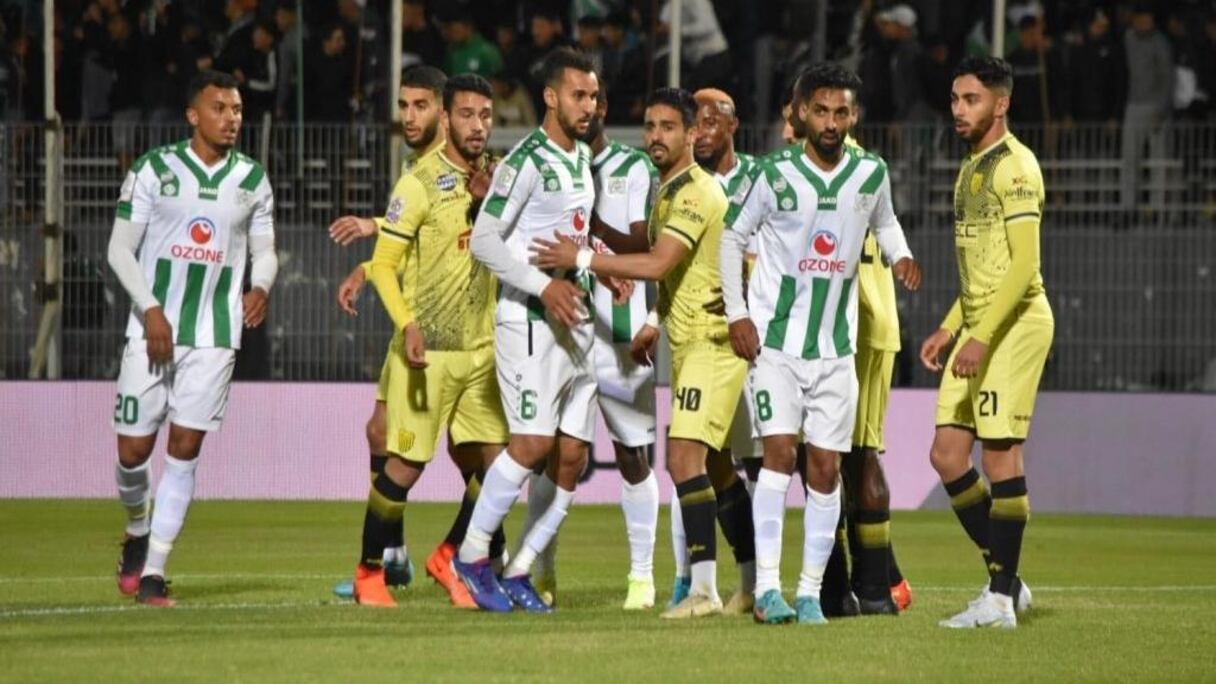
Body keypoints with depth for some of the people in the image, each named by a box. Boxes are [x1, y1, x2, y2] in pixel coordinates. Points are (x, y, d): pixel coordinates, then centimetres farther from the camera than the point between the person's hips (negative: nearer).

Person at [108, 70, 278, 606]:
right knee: (134, 448, -2)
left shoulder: (252, 180, 8)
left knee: (185, 449, -4)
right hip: (153, 329, -1)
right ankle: (138, 532, 29)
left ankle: (153, 572, 0)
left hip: (214, 337, 1)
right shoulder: (154, 170, -1)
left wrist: (261, 286, -9)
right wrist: (151, 310, -13)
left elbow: (265, 251, 14)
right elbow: (121, 248, -1)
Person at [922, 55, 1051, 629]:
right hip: (978, 324, 10)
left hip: (1015, 323, -9)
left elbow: (1023, 265, -19)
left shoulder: (1014, 166, -12)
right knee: (946, 456, 5)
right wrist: (949, 329, 21)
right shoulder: (971, 167, 18)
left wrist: (981, 337, -23)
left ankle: (1000, 600, -4)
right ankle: (1005, 580, 15)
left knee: (1000, 453, -8)